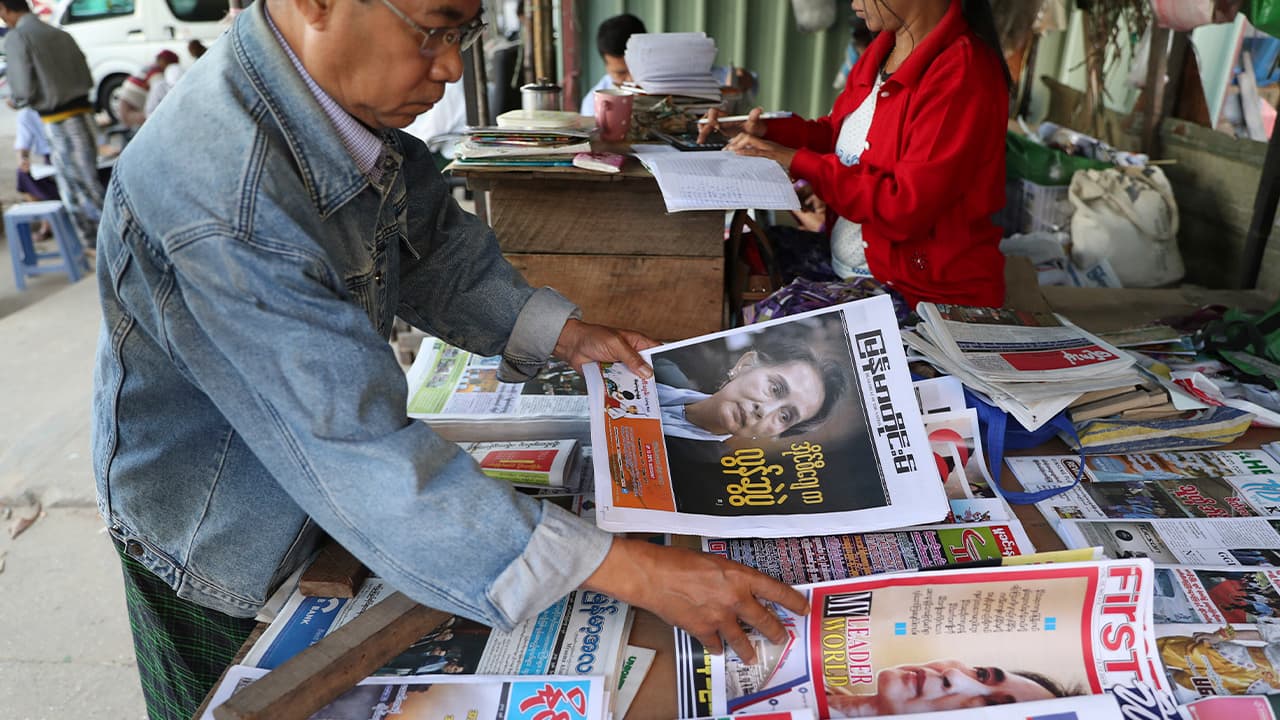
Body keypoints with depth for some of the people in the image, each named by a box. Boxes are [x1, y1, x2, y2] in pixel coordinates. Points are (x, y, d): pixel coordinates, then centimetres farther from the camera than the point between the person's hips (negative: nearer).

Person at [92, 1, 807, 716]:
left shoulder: (352, 104, -13)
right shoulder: (225, 206, -40)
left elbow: (430, 241, 3)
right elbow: (363, 464, -41)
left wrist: (562, 331, -10)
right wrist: (632, 571, -41)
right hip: (220, 558, -6)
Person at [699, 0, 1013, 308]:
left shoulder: (961, 77, -23)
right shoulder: (884, 48, 5)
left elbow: (905, 209, -27)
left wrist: (798, 162, -20)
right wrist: (764, 131, -1)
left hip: (923, 292, -9)